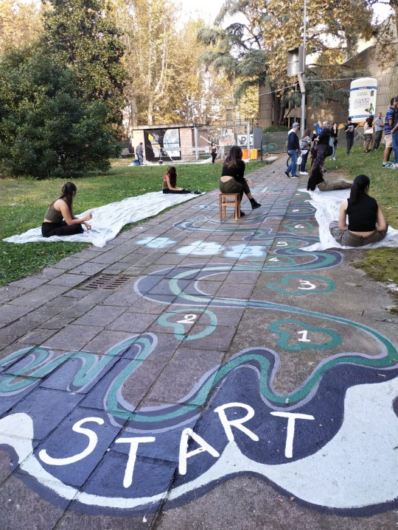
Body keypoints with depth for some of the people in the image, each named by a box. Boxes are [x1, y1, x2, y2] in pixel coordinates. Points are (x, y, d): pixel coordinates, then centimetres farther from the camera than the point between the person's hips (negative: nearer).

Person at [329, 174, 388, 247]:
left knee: (332, 224, 24)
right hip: (372, 239, 2)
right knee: (385, 225, 33)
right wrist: (371, 228, 13)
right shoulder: (374, 202, -1)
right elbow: (382, 227, -3)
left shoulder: (346, 203, -6)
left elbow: (341, 227, -3)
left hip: (351, 241, -2)